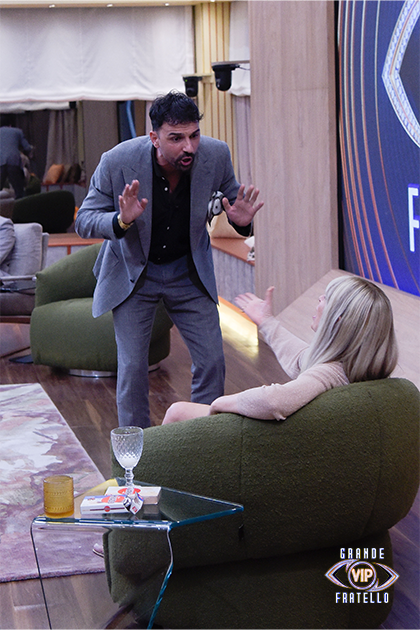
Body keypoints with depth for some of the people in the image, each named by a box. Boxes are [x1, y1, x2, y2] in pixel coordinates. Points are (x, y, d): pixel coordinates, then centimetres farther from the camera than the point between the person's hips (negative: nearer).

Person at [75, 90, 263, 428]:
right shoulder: (118, 162, -26)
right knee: (133, 367, -3)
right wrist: (121, 221, -38)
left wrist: (241, 220, -25)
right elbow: (84, 221, -16)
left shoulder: (216, 155, -20)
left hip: (190, 271, 2)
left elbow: (232, 196, 0)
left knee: (212, 361, 0)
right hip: (133, 271, -2)